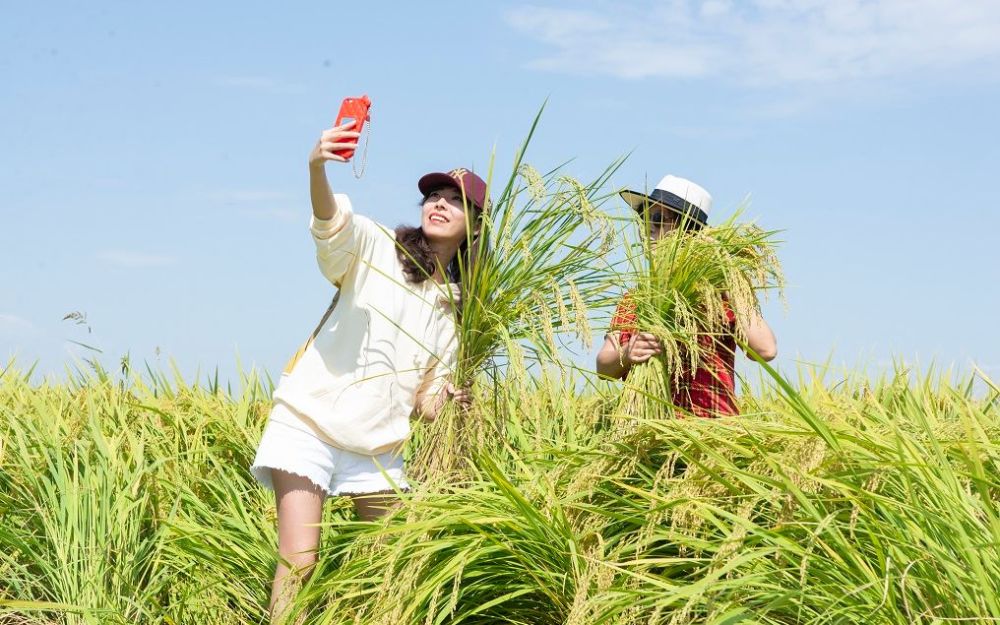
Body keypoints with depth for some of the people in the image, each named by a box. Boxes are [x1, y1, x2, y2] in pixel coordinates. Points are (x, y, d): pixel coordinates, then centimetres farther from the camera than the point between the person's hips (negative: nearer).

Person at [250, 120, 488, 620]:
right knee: (299, 562, -15)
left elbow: (425, 399, 13)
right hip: (309, 423, -5)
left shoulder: (460, 310, 12)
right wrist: (316, 169, -46)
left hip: (379, 448, 5)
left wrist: (444, 400, -11)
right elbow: (330, 223, -24)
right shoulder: (376, 247, 0)